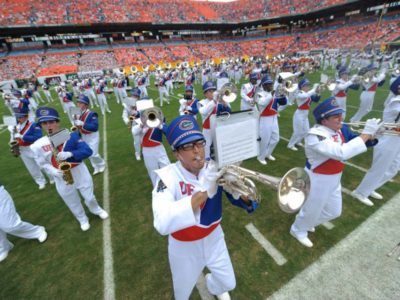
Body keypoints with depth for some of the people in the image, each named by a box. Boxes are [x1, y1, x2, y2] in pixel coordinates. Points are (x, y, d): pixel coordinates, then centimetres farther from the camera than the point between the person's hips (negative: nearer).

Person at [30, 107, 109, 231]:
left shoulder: (71, 135, -12)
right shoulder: (39, 145, -9)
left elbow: (88, 151, -19)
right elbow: (43, 164, 1)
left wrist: (70, 154, -34)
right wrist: (55, 172, -18)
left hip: (81, 174, -1)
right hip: (62, 180, 1)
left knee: (89, 197, 16)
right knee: (73, 203, 19)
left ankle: (96, 210, 49)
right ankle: (83, 220, 46)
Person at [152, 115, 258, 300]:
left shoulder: (214, 170, -17)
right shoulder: (167, 177, -27)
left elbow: (246, 203, -15)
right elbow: (162, 224, -42)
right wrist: (203, 192, -49)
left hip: (213, 238, 3)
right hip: (184, 246, -2)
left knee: (228, 283, 23)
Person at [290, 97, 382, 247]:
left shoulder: (336, 130, 0)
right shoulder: (316, 135, -30)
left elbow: (350, 145, 11)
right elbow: (342, 153, -38)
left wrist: (372, 135, -2)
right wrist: (366, 133, -31)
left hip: (334, 178, 9)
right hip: (318, 179, -9)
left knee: (334, 211, 24)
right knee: (312, 209, 13)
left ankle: (307, 222, 49)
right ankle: (298, 230, 42)